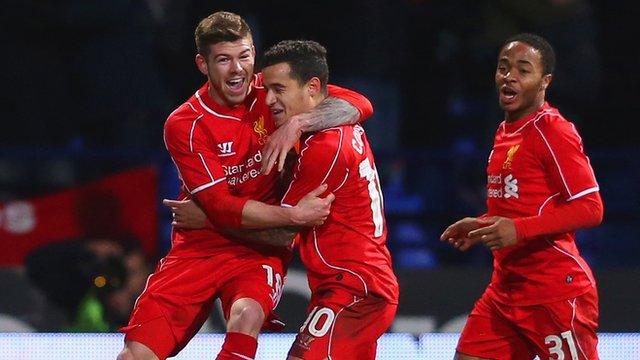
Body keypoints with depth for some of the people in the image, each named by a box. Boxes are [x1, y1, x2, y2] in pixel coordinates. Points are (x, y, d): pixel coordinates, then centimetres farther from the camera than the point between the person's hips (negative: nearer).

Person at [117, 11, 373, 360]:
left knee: (246, 316, -33)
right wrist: (295, 216, -26)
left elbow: (360, 105, -12)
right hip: (200, 246, 0)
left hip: (260, 250, 0)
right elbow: (221, 208, -16)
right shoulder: (184, 125, -9)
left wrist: (296, 123, -29)